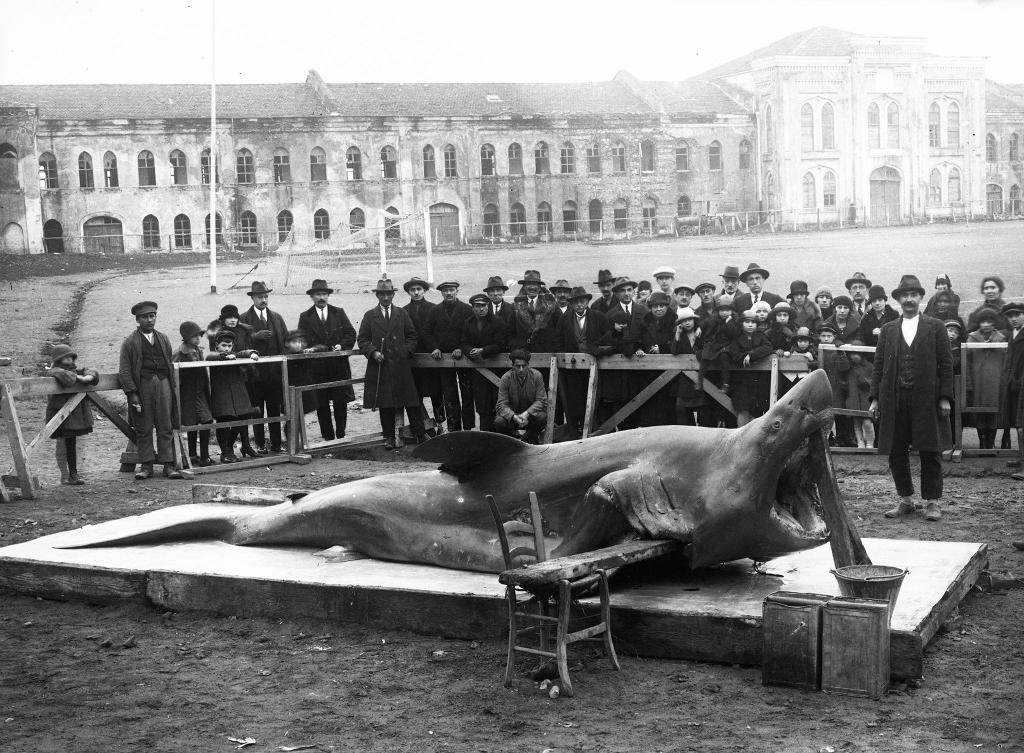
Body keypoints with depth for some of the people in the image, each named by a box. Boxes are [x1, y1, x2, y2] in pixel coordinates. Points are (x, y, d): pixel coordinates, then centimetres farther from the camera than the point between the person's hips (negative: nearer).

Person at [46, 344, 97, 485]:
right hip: (59, 412, -6)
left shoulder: (77, 369, 14)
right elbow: (63, 375, -29)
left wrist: (88, 377, -16)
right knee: (62, 442, -1)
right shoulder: (54, 371, -8)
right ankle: (64, 475, 5)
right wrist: (79, 378, -19)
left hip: (76, 413, 6)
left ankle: (73, 473, 16)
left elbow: (92, 373, 6)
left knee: (72, 442, 10)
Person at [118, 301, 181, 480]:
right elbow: (124, 371, -2)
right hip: (142, 385, -3)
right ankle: (146, 465, 7)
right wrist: (132, 393, -11)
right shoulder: (130, 342, 3)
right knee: (143, 429, 1)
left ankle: (168, 465, 4)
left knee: (166, 427, 1)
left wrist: (174, 387, 8)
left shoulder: (163, 339, 16)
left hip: (163, 383, 3)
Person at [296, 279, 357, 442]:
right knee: (321, 404, 3)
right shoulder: (305, 317, 6)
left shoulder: (339, 312, 9)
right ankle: (328, 436, 11)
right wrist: (310, 348, -18)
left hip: (339, 365, 1)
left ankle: (341, 434, 14)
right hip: (317, 367, -1)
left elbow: (351, 334, 6)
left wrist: (342, 345, -10)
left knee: (341, 402, 3)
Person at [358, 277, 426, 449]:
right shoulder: (369, 316, 7)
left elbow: (412, 336, 13)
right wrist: (372, 352, -10)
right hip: (380, 366, 0)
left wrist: (406, 351, -2)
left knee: (412, 403, -1)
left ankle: (421, 435, 4)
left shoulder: (402, 314, 11)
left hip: (401, 366, 0)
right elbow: (362, 339, 6)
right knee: (385, 405, 3)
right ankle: (389, 438, 11)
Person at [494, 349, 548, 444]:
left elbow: (541, 401, -10)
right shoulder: (506, 378, -9)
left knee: (542, 417, -32)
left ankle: (528, 441, -3)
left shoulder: (536, 376, -9)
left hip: (531, 414, 0)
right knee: (498, 422, -31)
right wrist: (514, 417, -33)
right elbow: (501, 404, -13)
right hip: (512, 415, 0)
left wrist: (527, 414, -27)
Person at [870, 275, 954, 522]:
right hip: (894, 401, 2)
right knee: (896, 453, 6)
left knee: (930, 452, 1)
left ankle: (932, 502, 11)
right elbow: (878, 365, 10)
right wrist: (875, 398, 2)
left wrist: (945, 397, -5)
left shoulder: (935, 327, 6)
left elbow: (946, 364, 2)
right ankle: (905, 500, 19)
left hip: (927, 400, -2)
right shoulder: (887, 330, 12)